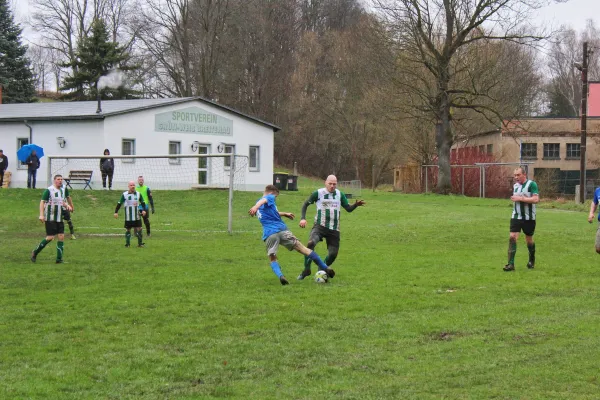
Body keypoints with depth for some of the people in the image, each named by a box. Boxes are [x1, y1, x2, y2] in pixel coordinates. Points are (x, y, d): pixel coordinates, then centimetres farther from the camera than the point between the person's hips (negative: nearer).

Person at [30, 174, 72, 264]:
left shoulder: (63, 190, 12)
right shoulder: (49, 190, -8)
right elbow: (42, 202, -10)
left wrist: (67, 205, 3)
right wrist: (41, 215, -19)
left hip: (59, 218, 6)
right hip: (50, 218, -6)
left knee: (61, 237, -2)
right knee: (50, 237, -9)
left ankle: (59, 258, 2)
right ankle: (35, 252, 7)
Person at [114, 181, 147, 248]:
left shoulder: (138, 194, 5)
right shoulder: (124, 194, -3)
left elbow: (142, 202, 12)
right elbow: (119, 203, 0)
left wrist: (143, 210, -2)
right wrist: (116, 212, -6)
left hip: (136, 216, 2)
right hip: (128, 216, -2)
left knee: (139, 229, -4)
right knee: (128, 230, 5)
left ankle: (140, 243, 4)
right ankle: (127, 243, 14)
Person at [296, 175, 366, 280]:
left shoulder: (340, 195, 9)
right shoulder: (318, 193, -1)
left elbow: (348, 208, 8)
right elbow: (306, 204, 8)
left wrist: (356, 205, -14)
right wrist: (303, 218, -5)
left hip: (334, 229, 3)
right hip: (319, 226, -3)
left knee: (333, 254, -1)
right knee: (310, 243, -29)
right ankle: (306, 270, -14)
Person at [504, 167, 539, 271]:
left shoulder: (531, 184, -11)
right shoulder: (515, 186, 9)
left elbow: (536, 199, -22)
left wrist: (520, 198, -22)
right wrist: (513, 198, 8)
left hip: (529, 218, -4)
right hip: (516, 216, 4)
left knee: (529, 239, 10)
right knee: (512, 237, -12)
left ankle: (532, 261, 35)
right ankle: (511, 264, -14)